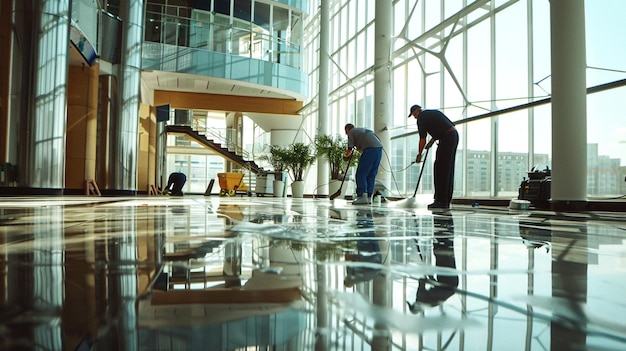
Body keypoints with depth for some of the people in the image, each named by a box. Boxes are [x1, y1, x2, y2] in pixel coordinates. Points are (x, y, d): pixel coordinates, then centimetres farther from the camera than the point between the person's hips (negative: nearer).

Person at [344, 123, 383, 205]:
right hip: (379, 147, 8)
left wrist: (346, 154, 32)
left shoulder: (351, 132, 14)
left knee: (361, 174, -5)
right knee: (371, 174, 10)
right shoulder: (363, 130, 36)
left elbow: (349, 150, 12)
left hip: (370, 149, -8)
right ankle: (368, 197, 7)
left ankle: (362, 197, -15)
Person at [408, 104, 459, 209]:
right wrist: (432, 140, 22)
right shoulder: (434, 112, 23)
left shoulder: (421, 118, -2)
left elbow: (423, 138, -5)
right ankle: (446, 201, 12)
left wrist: (419, 154, 6)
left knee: (440, 170, -6)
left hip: (446, 139, -9)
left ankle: (441, 201, -8)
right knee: (448, 170, 9)